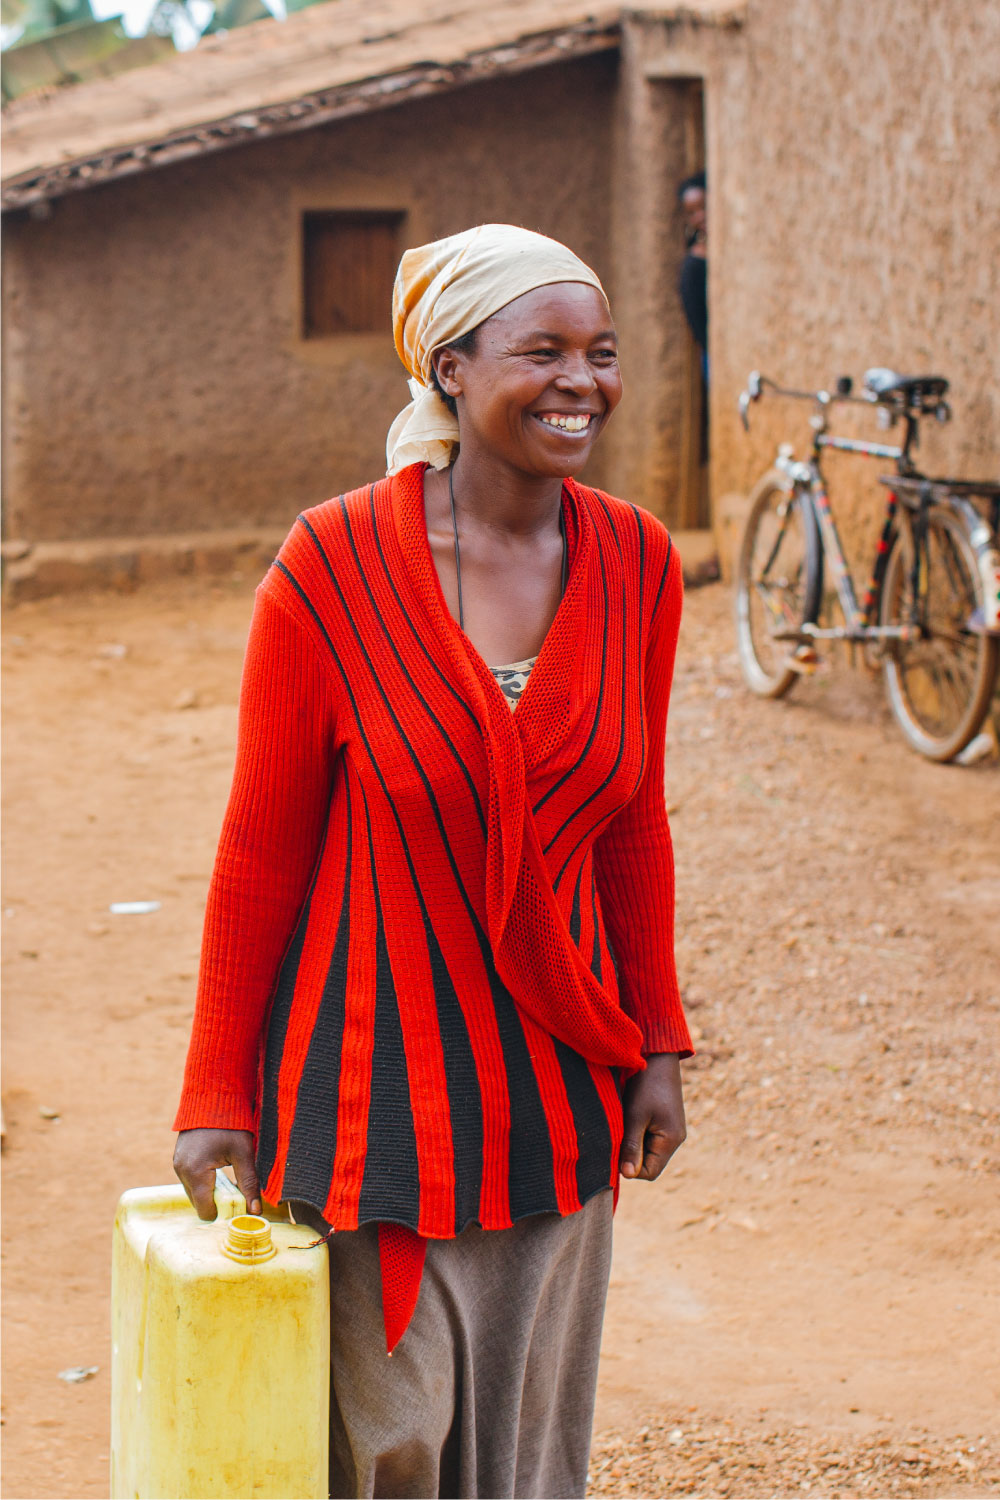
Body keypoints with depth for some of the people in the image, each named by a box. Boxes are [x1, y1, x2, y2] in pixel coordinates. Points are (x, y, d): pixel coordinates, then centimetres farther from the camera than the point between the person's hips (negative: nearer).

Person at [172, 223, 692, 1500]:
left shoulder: (636, 566, -2)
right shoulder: (332, 567, -14)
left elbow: (632, 825, 8)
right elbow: (261, 847, -8)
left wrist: (657, 1046, 8)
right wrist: (215, 1096, -5)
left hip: (556, 1084, 4)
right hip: (373, 1069, -4)